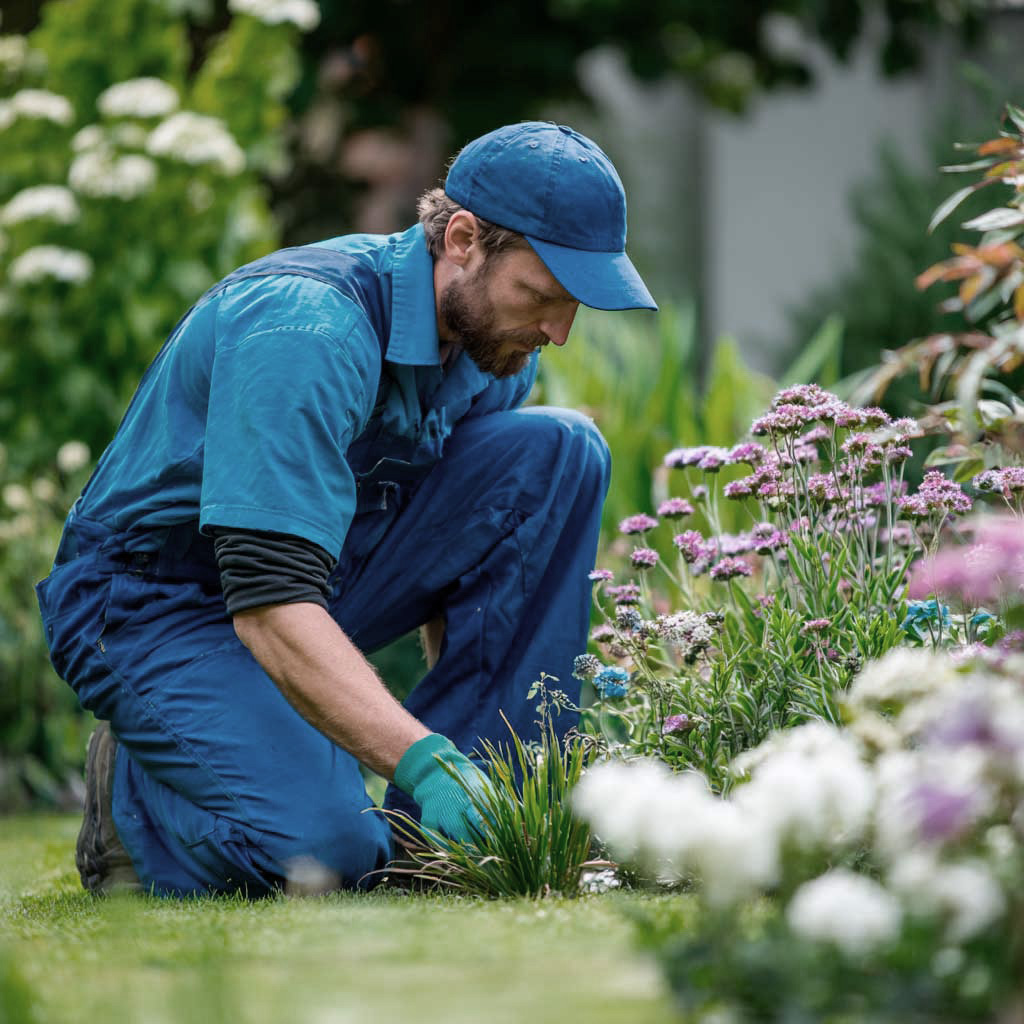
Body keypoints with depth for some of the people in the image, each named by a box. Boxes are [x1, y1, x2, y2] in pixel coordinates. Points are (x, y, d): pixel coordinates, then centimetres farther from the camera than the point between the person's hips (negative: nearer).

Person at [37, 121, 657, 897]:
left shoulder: (495, 337, -4)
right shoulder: (306, 330, -30)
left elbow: (464, 556, 7)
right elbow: (269, 608, -37)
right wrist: (422, 757, -46)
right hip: (157, 604, -8)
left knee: (561, 449, -12)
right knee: (329, 851, -33)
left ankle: (454, 824, -10)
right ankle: (133, 797, 2)